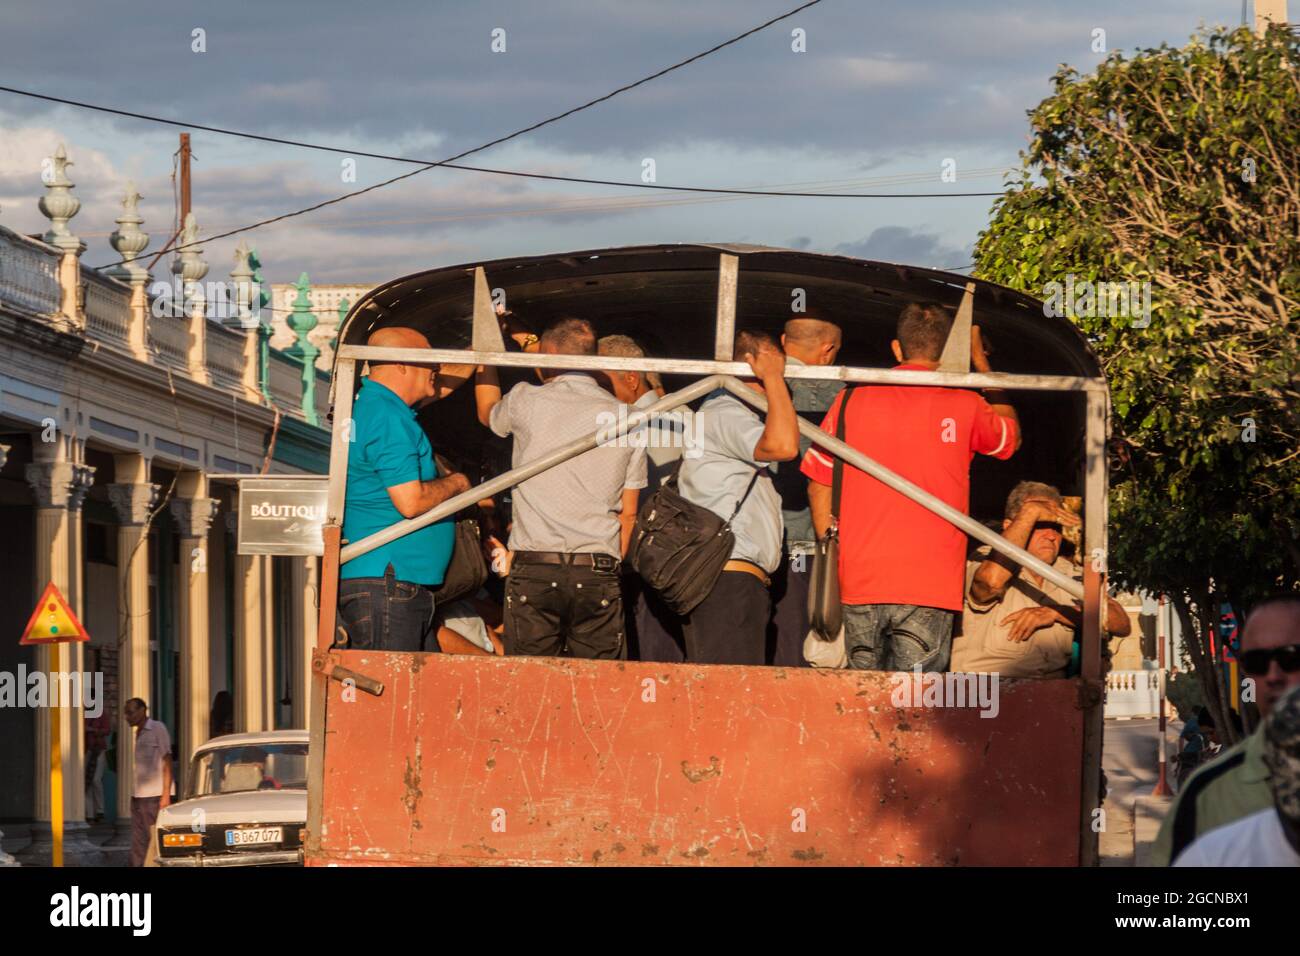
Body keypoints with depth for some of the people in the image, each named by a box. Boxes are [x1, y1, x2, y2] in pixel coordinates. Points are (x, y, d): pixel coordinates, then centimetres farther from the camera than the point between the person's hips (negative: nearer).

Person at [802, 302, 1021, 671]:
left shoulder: (853, 399, 6)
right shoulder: (964, 407, 2)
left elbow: (819, 486, 10)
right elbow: (1010, 435, 25)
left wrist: (833, 556, 20)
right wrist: (981, 363, 34)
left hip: (859, 583, 2)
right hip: (930, 585, -2)